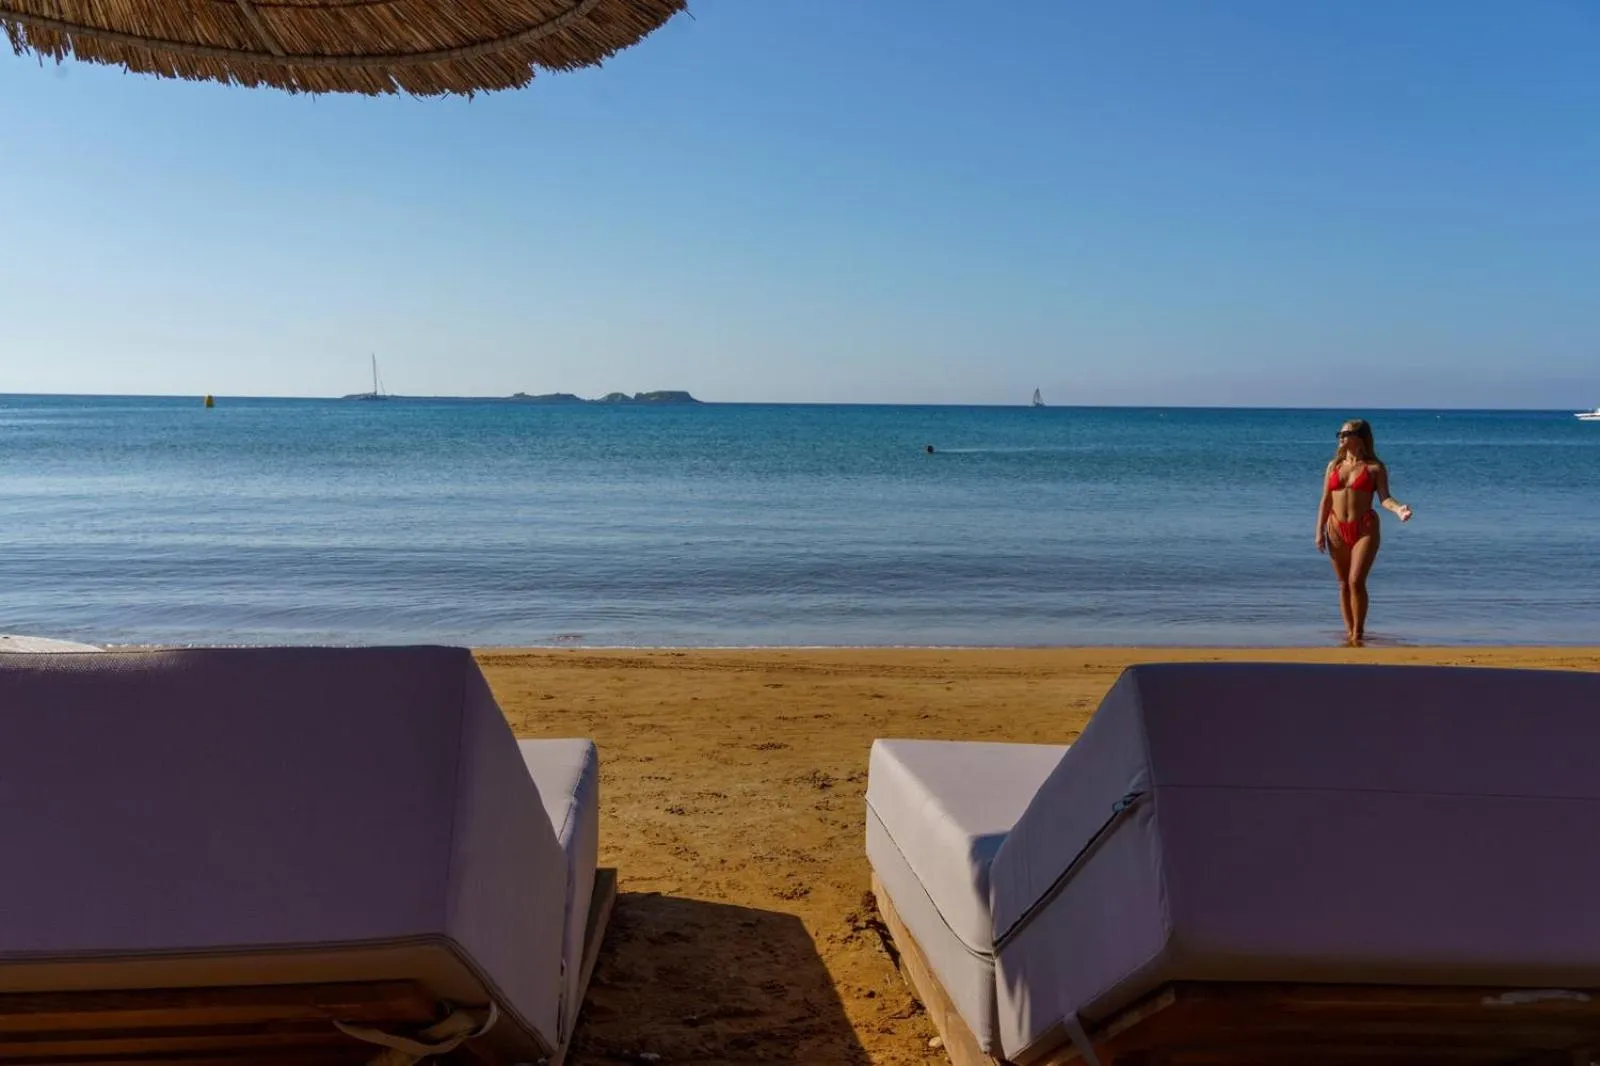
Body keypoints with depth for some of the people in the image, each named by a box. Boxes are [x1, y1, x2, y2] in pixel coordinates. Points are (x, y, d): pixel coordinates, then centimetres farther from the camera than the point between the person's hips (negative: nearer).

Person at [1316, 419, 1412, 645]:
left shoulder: (1375, 467, 2)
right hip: (1337, 529, 3)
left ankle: (1359, 633, 0)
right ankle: (1349, 631, 16)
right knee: (1344, 583, 6)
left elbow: (1384, 497, -8)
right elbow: (1325, 501, 9)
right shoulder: (1334, 465, 11)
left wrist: (1398, 509, -29)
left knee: (1356, 581, -12)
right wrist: (1320, 531, 2)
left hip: (1365, 529, -3)